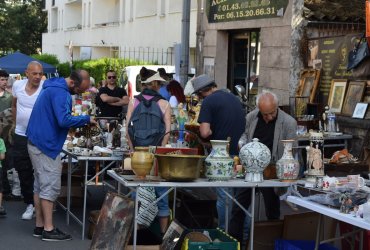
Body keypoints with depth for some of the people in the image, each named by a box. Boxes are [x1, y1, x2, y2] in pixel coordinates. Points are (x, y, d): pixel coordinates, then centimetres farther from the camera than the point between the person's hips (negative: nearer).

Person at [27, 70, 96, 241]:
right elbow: (64, 120, -28)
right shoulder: (61, 93, -18)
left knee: (40, 185, 11)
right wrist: (86, 119, -15)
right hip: (46, 145, -10)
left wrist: (80, 122, 11)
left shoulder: (53, 87, 14)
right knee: (50, 187, -7)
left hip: (37, 143, 10)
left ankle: (39, 226, 16)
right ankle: (48, 230, -5)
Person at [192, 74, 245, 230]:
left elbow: (204, 132, -18)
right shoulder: (234, 98, 13)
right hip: (240, 151, 7)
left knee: (223, 196, 2)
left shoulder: (208, 102, -9)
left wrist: (213, 133, 2)